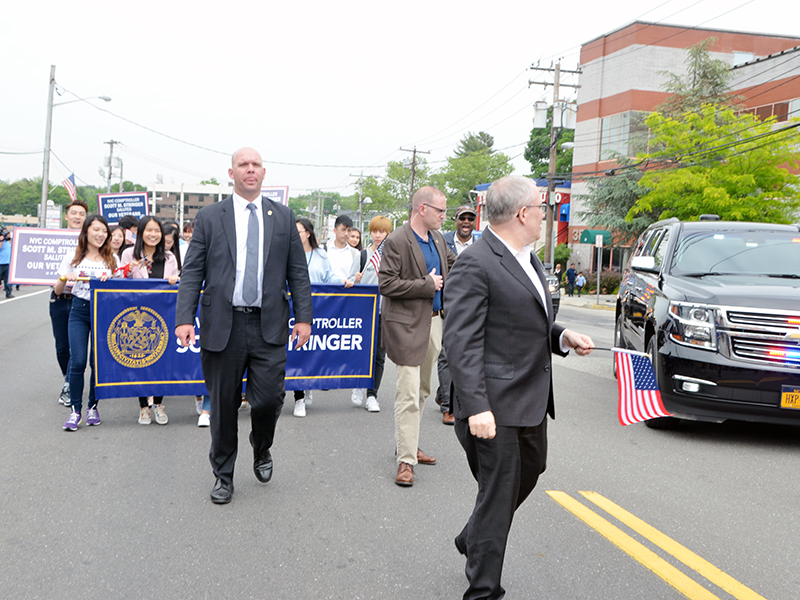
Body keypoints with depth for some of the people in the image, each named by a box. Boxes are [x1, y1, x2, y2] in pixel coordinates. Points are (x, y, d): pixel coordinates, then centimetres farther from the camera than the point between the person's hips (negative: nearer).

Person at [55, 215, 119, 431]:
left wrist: (109, 280, -9)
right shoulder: (72, 259, 5)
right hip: (79, 311, -1)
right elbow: (57, 291, 8)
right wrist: (64, 278, -12)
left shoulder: (111, 259, 7)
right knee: (78, 362, -10)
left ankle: (93, 407, 17)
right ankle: (75, 410, -1)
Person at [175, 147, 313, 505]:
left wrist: (303, 317, 1)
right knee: (223, 405, 7)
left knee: (269, 399, -2)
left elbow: (298, 272, 8)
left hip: (269, 326, 1)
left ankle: (262, 451, 31)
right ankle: (223, 476, 25)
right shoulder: (209, 217, 5)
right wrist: (185, 318, -8)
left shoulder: (283, 217, 9)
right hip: (223, 325, 0)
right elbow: (192, 272, 2)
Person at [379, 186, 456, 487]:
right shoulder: (396, 241, -13)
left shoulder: (438, 239, 11)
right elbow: (386, 284, -18)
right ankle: (406, 460, -2)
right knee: (408, 395, -8)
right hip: (407, 326, -8)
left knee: (421, 391, 17)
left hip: (433, 322, 8)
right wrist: (426, 284, -16)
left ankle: (408, 445, 31)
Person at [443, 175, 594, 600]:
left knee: (530, 470, 25)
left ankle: (472, 539, 47)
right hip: (497, 405, -10)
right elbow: (461, 342, -23)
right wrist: (475, 407, -28)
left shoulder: (527, 257, 12)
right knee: (498, 493, 1)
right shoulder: (474, 266, -18)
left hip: (533, 399, 10)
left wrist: (563, 337, 4)